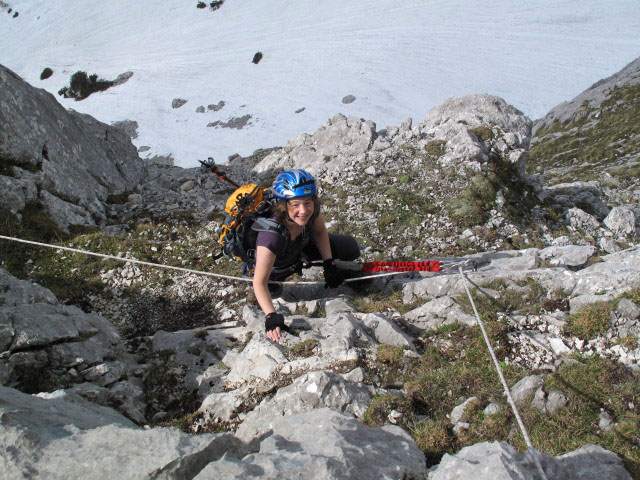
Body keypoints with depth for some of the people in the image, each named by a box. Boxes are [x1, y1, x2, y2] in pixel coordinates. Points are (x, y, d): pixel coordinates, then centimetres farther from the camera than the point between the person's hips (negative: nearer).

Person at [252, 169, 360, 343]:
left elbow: (319, 231, -9)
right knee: (272, 291, -27)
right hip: (276, 265, -2)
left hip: (303, 245, 2)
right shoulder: (272, 235, -48)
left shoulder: (311, 211, -34)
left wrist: (329, 264, -17)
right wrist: (271, 316, -55)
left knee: (350, 246, -8)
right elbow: (260, 282, -43)